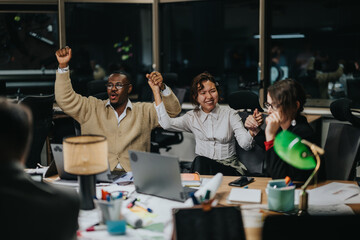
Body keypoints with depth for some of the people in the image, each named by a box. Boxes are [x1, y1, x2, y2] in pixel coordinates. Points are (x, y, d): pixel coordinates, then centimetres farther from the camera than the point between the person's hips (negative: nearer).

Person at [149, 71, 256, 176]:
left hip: (229, 169, -2)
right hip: (201, 166, 2)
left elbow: (245, 144, -6)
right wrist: (156, 91, -4)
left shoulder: (229, 114, 5)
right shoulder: (192, 117, 10)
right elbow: (166, 124, -7)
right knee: (199, 161, -33)